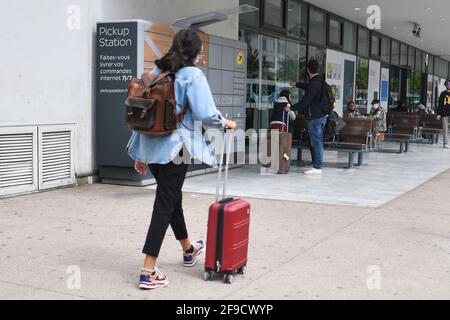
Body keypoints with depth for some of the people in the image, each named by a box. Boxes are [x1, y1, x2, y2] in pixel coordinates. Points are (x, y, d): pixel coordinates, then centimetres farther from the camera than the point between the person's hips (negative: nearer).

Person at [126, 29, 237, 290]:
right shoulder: (193, 75, -8)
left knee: (173, 198, 22)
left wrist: (141, 153, 16)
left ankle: (189, 251, 43)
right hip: (174, 147, -7)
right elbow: (205, 113, -18)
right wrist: (225, 123, 3)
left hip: (151, 145, 7)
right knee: (165, 204, -3)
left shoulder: (157, 72, 12)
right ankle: (149, 272, -4)